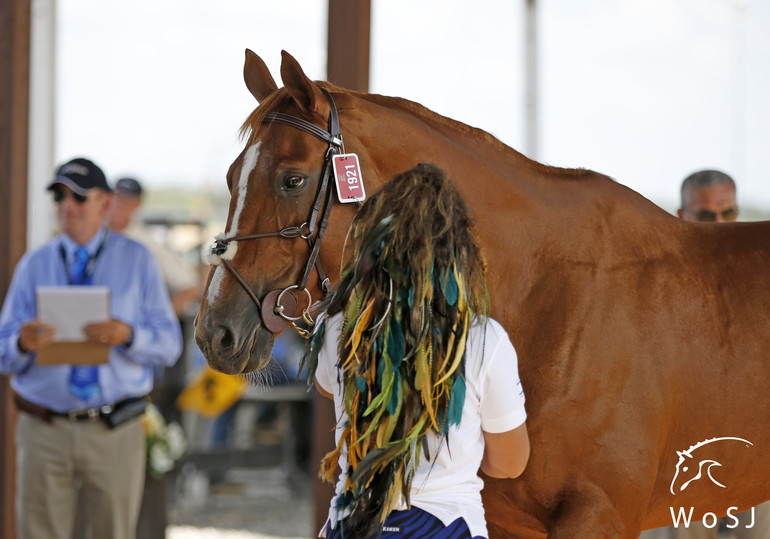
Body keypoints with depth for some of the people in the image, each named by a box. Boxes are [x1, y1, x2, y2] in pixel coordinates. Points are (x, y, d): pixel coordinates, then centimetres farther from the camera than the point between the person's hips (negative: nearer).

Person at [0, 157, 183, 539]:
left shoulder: (137, 260, 4)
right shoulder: (33, 266, 7)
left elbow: (168, 345, -2)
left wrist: (127, 335, -22)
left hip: (115, 433, -1)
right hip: (44, 431, 1)